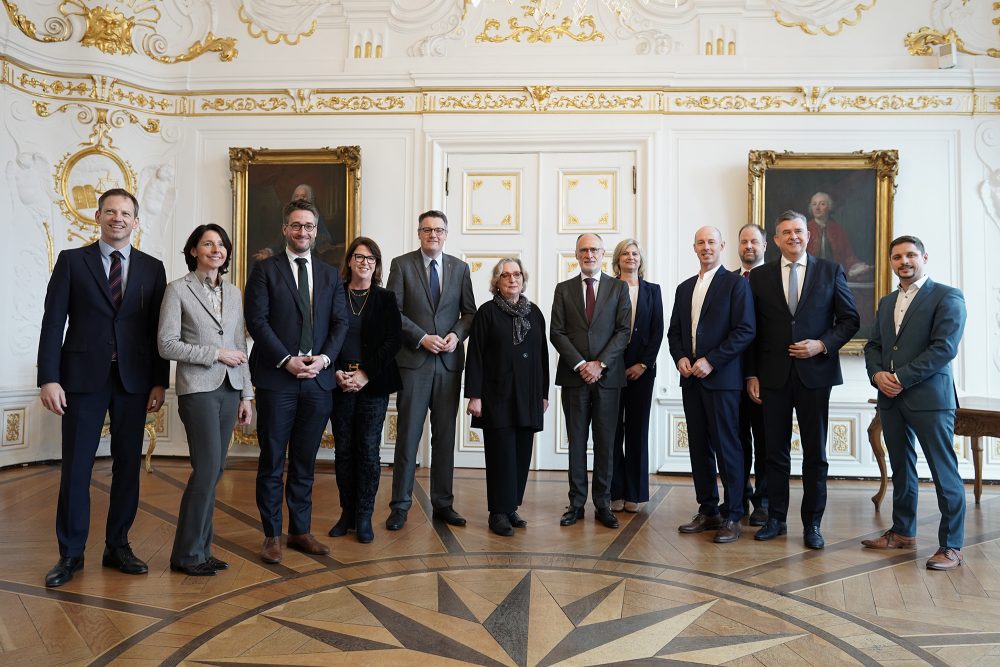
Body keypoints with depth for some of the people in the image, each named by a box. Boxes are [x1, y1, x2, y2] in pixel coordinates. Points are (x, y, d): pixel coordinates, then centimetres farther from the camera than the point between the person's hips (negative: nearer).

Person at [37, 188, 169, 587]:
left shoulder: (152, 268, 8)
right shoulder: (72, 261, 4)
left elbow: (159, 330, 6)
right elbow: (53, 322, -1)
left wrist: (159, 382, 0)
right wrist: (49, 378, -8)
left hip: (134, 381, 2)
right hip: (83, 378, -1)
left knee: (128, 465, 7)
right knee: (76, 467, 2)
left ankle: (117, 547, 21)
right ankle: (71, 554, 15)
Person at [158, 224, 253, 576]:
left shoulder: (233, 292, 13)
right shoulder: (178, 290, -2)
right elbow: (166, 345, -7)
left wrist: (246, 394, 9)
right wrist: (215, 353, -13)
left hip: (229, 389, 5)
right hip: (198, 389, -5)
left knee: (214, 470, 7)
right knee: (208, 468, -9)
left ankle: (200, 548, 18)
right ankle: (187, 554, 6)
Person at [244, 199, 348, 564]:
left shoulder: (329, 274, 13)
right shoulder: (265, 270, 2)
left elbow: (340, 322, 8)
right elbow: (257, 320, -6)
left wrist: (324, 358, -8)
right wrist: (287, 360, -14)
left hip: (318, 380, 3)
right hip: (276, 379, -3)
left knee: (305, 461, 11)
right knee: (272, 461, 5)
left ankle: (300, 531, 22)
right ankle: (272, 534, 17)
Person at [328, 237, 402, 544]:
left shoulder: (386, 299, 5)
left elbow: (393, 341, -1)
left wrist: (365, 374, -10)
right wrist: (337, 373, -9)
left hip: (373, 383, -1)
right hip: (339, 382, 1)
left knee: (368, 448, -1)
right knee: (343, 448, 5)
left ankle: (364, 517, 9)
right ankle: (347, 513, 17)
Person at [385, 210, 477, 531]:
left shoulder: (460, 268, 10)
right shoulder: (402, 264, 2)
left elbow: (469, 311, 11)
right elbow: (393, 311, -4)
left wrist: (457, 334, -8)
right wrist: (422, 338, -14)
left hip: (449, 361, 3)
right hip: (413, 360, -3)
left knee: (445, 436, 8)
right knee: (408, 434, 1)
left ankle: (443, 504, 18)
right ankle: (400, 505, 12)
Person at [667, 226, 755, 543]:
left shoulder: (735, 283, -2)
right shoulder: (684, 288, 17)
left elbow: (745, 330, -10)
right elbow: (674, 331, 19)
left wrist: (710, 361, -15)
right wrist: (680, 358, -1)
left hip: (721, 378, -6)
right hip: (691, 377, 6)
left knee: (727, 447, -2)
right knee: (699, 447, 9)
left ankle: (732, 517, 7)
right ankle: (707, 511, 19)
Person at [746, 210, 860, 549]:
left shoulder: (830, 271, 4)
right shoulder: (760, 276, 5)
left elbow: (850, 319, 5)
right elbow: (751, 329, 5)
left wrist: (822, 344, -12)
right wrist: (751, 374, 1)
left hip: (815, 372, 0)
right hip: (774, 376, 1)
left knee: (815, 453, 6)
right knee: (776, 451, 8)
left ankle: (812, 524, 17)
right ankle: (776, 518, 19)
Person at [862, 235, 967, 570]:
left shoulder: (947, 297, -3)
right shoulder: (886, 302, 18)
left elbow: (945, 347, -14)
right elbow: (873, 345, 16)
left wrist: (901, 378, -15)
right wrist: (877, 374, -4)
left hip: (929, 396, -6)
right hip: (890, 397, 7)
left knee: (944, 472, -2)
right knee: (901, 468, 15)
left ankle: (951, 545, 6)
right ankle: (902, 532, 26)